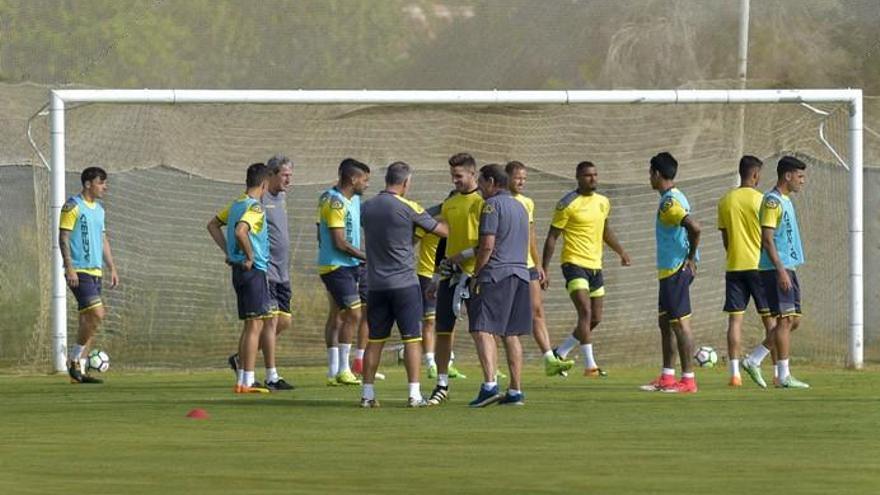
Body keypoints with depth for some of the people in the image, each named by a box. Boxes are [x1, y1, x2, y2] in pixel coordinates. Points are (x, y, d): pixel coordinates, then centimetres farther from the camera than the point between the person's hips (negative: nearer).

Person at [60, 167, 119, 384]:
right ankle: (74, 359, -7)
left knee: (88, 319, 5)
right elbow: (63, 238, -11)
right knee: (96, 314, -18)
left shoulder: (98, 209, 17)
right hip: (79, 271, -8)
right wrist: (69, 268, -18)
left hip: (95, 271, 8)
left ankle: (79, 371, 7)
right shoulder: (73, 206, -8)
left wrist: (112, 268, 19)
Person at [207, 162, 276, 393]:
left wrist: (228, 251, 17)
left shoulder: (236, 204, 13)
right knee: (255, 324, -7)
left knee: (249, 325, 15)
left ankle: (242, 380, 16)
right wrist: (250, 256, -18)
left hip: (239, 269, 9)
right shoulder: (255, 207, -14)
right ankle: (248, 381, -10)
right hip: (253, 270, -9)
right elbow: (240, 231, -31)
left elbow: (213, 225, 22)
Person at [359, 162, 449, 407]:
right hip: (404, 283, -5)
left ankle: (368, 394, 9)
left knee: (375, 340, 10)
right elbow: (441, 230, -1)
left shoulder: (367, 208, 5)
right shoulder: (407, 208, -9)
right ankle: (414, 394, -6)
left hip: (375, 284, 5)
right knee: (412, 338, -1)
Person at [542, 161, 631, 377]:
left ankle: (561, 352, 24)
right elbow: (552, 237, -7)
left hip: (595, 266, 7)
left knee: (596, 319, 7)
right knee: (585, 312, -18)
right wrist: (545, 268, -11)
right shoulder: (568, 204, -9)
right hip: (574, 264, -7)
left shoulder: (603, 203, 11)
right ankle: (590, 365, -18)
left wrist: (621, 252, 23)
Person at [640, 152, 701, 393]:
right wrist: (689, 258, 17)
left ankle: (688, 380, -6)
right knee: (665, 322, 15)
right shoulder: (672, 198, 15)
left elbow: (694, 228, -29)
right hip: (669, 271, 11)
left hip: (676, 271, -11)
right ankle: (667, 377, 21)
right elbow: (690, 228, 24)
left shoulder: (670, 202, -17)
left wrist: (691, 258, -18)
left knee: (680, 323, -7)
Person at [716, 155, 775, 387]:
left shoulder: (725, 201, 6)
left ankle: (734, 372, -6)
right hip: (759, 264, -3)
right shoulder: (760, 200, -7)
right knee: (769, 317, 4)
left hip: (734, 266, 3)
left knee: (735, 318, 1)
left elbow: (725, 239, 10)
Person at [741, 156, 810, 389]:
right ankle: (783, 376, -5)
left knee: (793, 320, 9)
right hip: (776, 268, -10)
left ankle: (753, 361, 13)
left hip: (788, 268, 10)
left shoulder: (785, 201, 18)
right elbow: (767, 238, -18)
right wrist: (780, 270, -22)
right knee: (786, 319, -8)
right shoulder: (772, 201, -12)